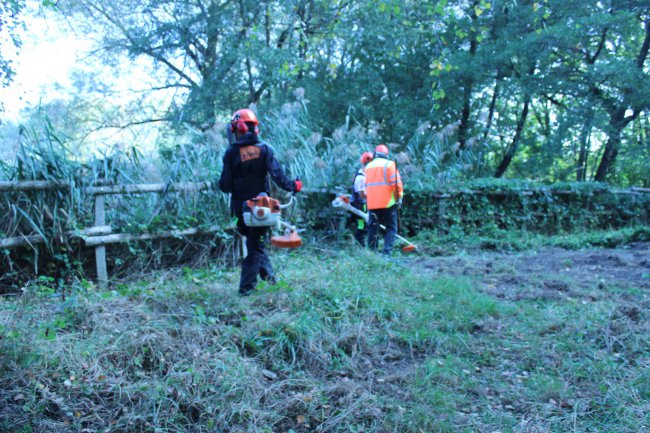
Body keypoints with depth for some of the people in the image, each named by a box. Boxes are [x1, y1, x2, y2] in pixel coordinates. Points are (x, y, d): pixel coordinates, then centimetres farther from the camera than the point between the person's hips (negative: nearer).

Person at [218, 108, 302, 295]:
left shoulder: (231, 153, -8)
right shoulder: (264, 149, -6)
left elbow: (225, 185, -9)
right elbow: (277, 174, -10)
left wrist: (221, 184, 14)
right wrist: (292, 186, 6)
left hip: (241, 207, 0)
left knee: (253, 241, 18)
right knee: (256, 244, 10)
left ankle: (267, 273, 15)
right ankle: (246, 286, 11)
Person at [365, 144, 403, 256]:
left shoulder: (368, 166, 14)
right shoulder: (389, 164, -2)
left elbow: (366, 185, 15)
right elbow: (396, 183, -10)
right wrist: (399, 197, -3)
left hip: (372, 203, 4)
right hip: (388, 202, -4)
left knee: (373, 228, 11)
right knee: (391, 228, 1)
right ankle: (387, 252, -11)